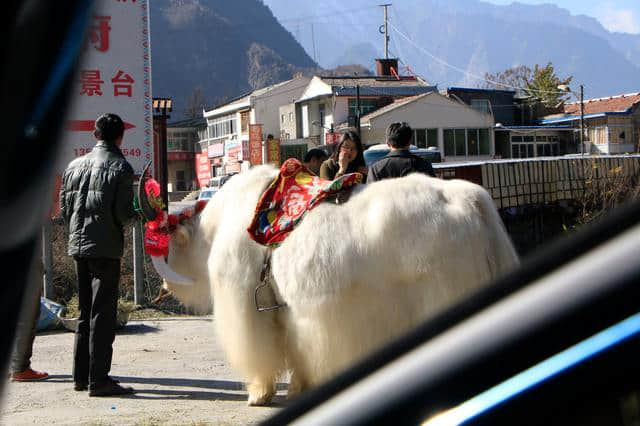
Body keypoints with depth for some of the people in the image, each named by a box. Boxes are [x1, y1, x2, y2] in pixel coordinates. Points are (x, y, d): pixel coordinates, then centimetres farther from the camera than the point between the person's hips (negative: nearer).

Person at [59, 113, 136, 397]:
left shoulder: (75, 166, 10)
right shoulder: (120, 167, -8)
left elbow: (64, 208, 10)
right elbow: (123, 213, -15)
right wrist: (137, 213, 6)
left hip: (78, 246, 6)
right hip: (106, 248, -6)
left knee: (85, 312, 15)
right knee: (102, 314, -4)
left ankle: (81, 375, 19)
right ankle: (98, 379, -5)